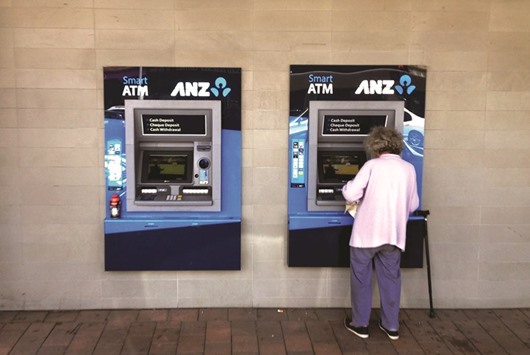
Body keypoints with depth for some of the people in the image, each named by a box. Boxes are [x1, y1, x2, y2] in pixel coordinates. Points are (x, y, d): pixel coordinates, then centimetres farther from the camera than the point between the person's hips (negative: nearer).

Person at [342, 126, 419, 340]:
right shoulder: (409, 169, 4)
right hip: (394, 233, 4)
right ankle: (391, 326, 22)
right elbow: (413, 205, 11)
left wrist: (348, 187, 7)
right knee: (391, 278, 15)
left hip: (367, 232, -4)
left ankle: (360, 324, 17)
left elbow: (351, 195, -14)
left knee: (361, 278, 10)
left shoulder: (372, 165, -8)